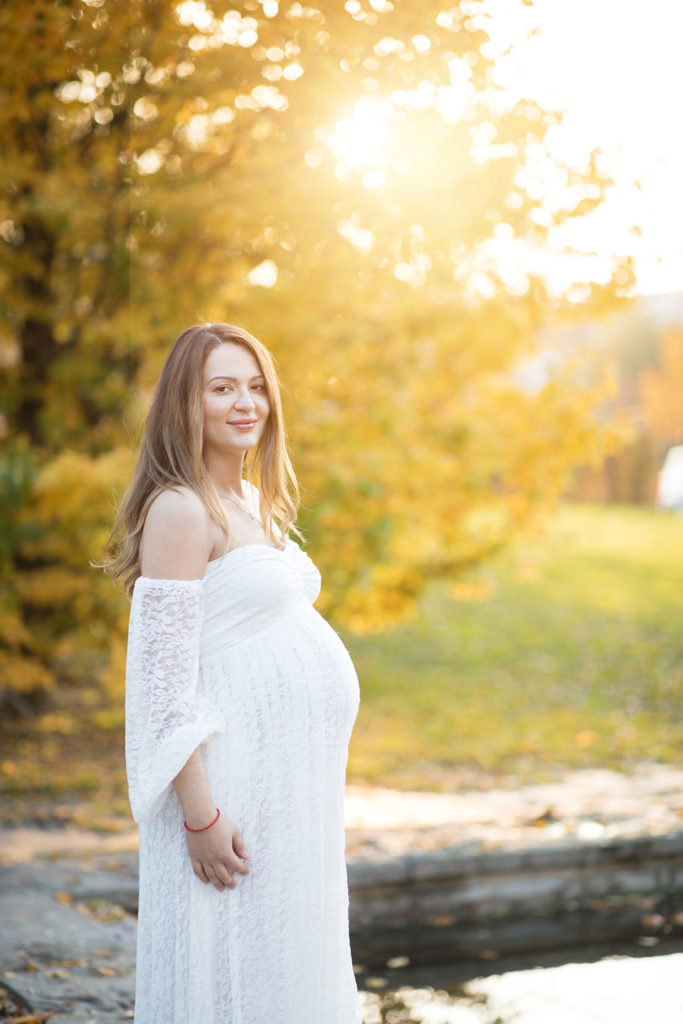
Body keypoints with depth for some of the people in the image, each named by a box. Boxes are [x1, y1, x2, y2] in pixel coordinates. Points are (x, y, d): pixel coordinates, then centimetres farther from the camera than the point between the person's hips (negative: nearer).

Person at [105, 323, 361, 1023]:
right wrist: (200, 814, -21)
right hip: (233, 784, -9)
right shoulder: (180, 508, -14)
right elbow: (164, 675, -18)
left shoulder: (253, 501, 13)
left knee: (288, 963, 15)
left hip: (290, 777, 9)